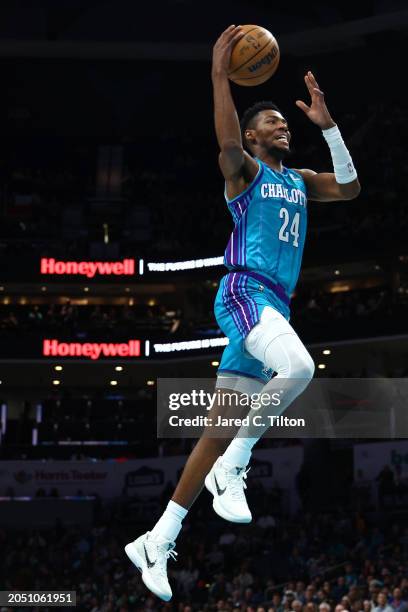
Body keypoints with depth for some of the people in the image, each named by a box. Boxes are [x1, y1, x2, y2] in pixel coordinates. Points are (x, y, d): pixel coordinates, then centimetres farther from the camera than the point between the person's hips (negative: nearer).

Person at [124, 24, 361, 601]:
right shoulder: (244, 169, 3)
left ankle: (158, 541, 8)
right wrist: (220, 75, -19)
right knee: (300, 365, -36)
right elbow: (228, 145, -19)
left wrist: (327, 125, 15)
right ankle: (232, 468, -20)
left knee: (222, 428, 4)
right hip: (244, 292, -8)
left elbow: (350, 187, 19)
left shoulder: (299, 180, 25)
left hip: (276, 305, 8)